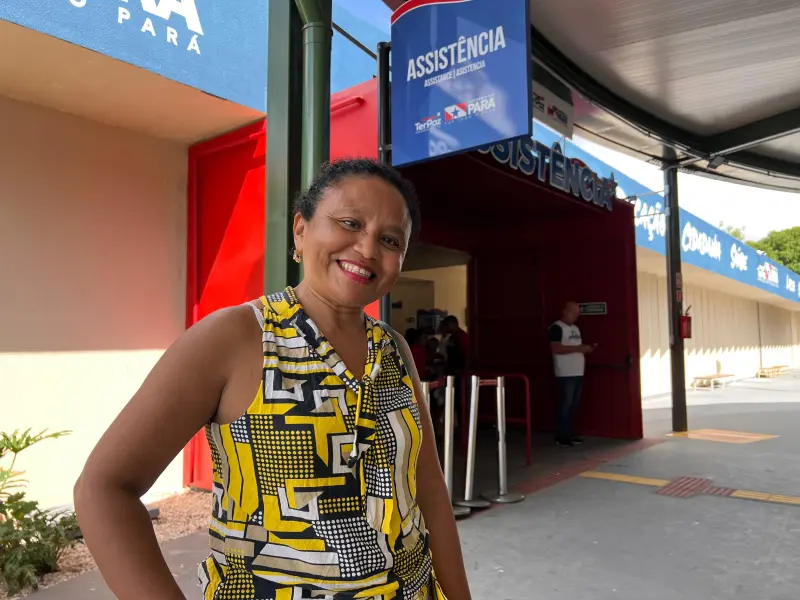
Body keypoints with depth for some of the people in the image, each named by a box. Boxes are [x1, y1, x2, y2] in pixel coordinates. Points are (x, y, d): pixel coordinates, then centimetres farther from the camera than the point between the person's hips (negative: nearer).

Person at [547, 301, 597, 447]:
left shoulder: (575, 328, 19)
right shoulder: (556, 328, -9)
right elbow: (556, 348, -20)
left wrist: (587, 349, 5)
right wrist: (579, 348, -21)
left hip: (578, 373, 8)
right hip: (566, 374, -8)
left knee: (574, 405, 10)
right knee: (565, 404, -6)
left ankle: (570, 434, 18)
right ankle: (561, 436, 1)